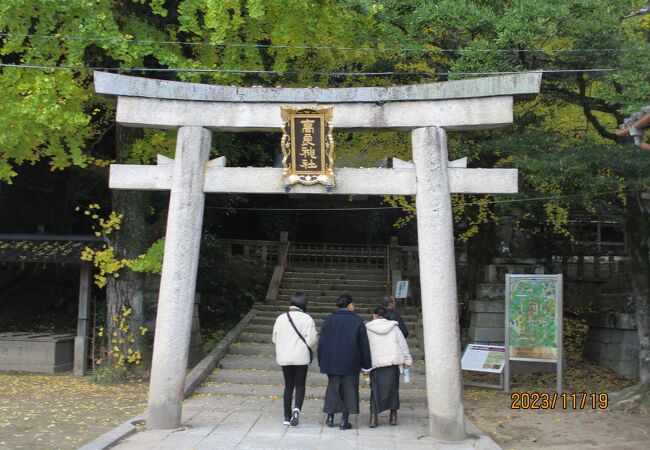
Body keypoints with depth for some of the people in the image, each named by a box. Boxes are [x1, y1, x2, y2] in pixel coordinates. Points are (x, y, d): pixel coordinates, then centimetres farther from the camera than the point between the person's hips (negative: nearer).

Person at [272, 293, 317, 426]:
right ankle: (297, 408, -16)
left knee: (288, 386, 12)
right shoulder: (307, 319, -10)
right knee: (300, 384, 8)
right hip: (301, 357, -3)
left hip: (284, 358, 3)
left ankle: (287, 417, 13)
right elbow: (311, 340, -13)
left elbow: (274, 339, 7)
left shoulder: (280, 318, 1)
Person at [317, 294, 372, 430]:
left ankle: (330, 417, 15)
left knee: (333, 387, 14)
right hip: (351, 363, -2)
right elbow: (364, 345, -4)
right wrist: (366, 366, 3)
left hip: (331, 362, 2)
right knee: (349, 389, 6)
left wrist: (321, 362, 11)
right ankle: (344, 420, 5)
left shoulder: (328, 320, 0)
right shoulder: (357, 321, -6)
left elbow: (321, 342, 3)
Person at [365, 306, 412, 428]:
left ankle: (373, 417, -5)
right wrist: (407, 360, 14)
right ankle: (393, 416, 14)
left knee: (375, 390, 4)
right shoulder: (394, 327, 5)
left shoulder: (368, 329, 1)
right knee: (392, 389, 11)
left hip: (375, 364, -1)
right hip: (393, 363, 1)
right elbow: (403, 344, 7)